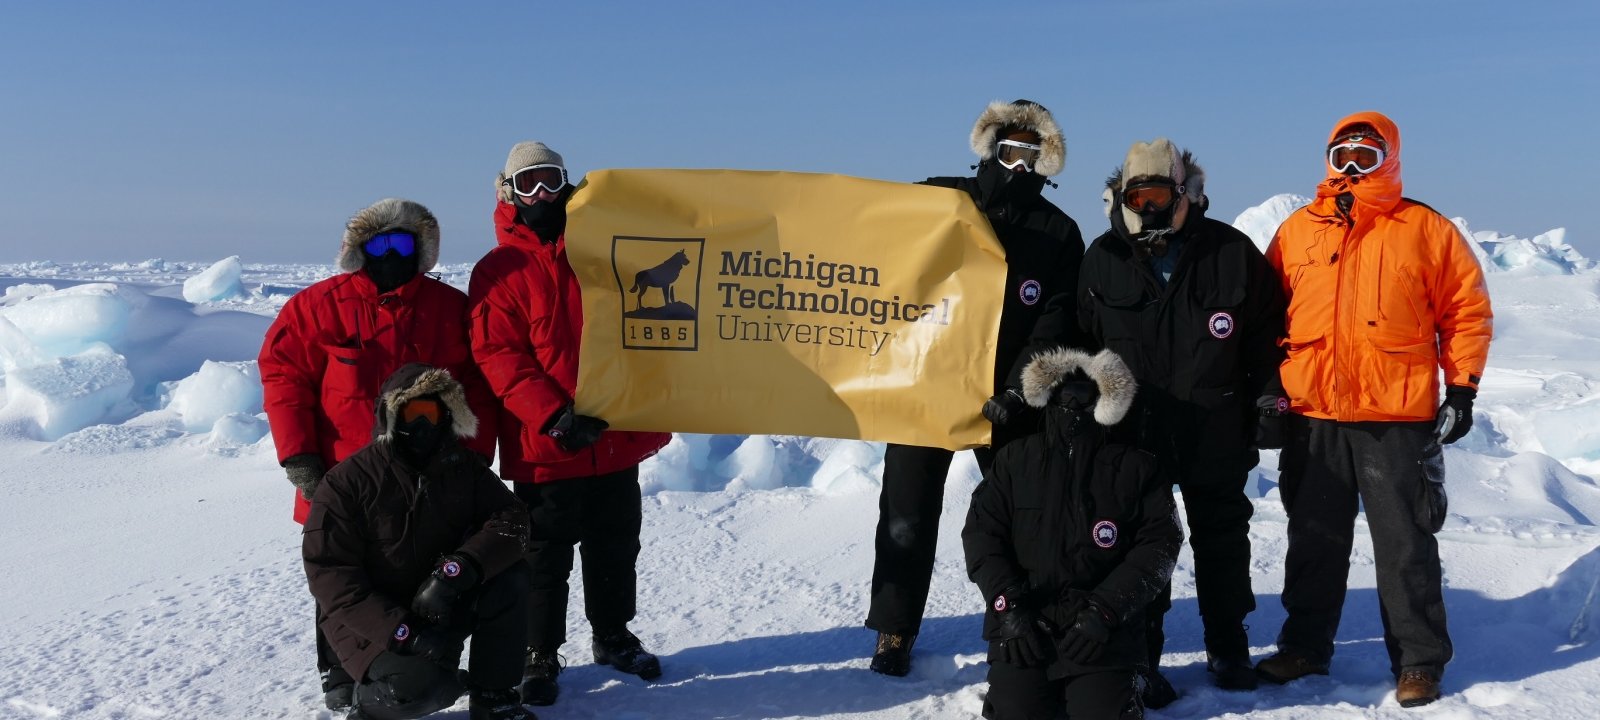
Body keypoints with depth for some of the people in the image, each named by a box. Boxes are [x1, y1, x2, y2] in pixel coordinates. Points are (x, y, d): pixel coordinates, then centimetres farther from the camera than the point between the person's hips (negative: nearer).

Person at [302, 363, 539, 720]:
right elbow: (330, 574, -19)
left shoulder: (463, 466, 0)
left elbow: (511, 519, -11)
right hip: (376, 623, -5)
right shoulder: (346, 482, -14)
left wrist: (457, 569, -30)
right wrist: (403, 632, -29)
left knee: (510, 576, -21)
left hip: (443, 606, 5)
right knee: (427, 686, -32)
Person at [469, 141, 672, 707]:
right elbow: (497, 355, -12)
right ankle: (539, 656, 21)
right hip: (545, 448, -4)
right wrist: (555, 417, -23)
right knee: (545, 560, 6)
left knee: (616, 551, 16)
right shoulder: (498, 271, -2)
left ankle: (613, 638, 33)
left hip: (617, 443, 4)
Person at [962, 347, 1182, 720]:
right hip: (1024, 621, 1)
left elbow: (1159, 545, -3)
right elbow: (981, 532, 2)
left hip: (1105, 632, -1)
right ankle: (1038, 684, 18)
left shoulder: (1135, 467, 3)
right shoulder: (1015, 459, 6)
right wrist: (1008, 604, -10)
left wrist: (1105, 609, -13)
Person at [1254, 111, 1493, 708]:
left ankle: (1418, 660, 16)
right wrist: (1267, 384, 6)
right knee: (1314, 540, 13)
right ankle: (1305, 645, 25)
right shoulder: (1298, 229, 8)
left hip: (1397, 417, -3)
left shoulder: (1426, 229, 1)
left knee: (1405, 543, 4)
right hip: (1310, 415, 3)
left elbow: (1467, 308, 2)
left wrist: (1462, 390, -2)